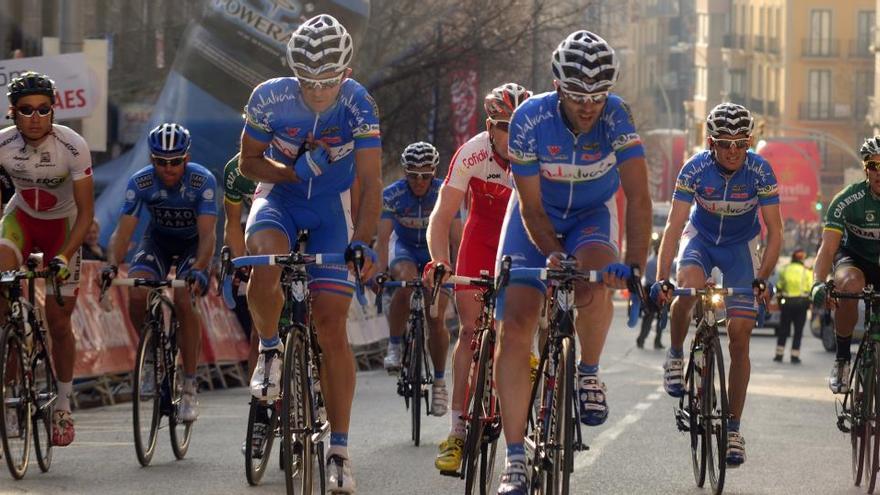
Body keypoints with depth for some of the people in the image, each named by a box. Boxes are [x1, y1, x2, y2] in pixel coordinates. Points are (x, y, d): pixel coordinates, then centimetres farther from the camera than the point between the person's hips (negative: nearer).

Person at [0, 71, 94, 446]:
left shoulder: (73, 147, -27)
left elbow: (86, 212, -22)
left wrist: (65, 256, -33)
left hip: (62, 223, -1)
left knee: (58, 320, -3)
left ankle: (63, 405, 14)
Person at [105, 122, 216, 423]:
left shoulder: (203, 181, -28)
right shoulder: (140, 182, -23)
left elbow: (207, 234, -34)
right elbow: (123, 231, -26)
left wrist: (199, 269, -52)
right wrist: (112, 264, -45)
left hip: (193, 244, -2)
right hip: (157, 241, 2)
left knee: (183, 301, -27)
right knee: (136, 295, -25)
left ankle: (190, 388, -17)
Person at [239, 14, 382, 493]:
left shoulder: (358, 104, -22)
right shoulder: (270, 99, -21)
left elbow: (371, 182, -22)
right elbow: (248, 162, -7)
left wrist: (362, 242, -36)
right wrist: (293, 172, -26)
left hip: (332, 207, 0)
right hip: (279, 196, 0)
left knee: (331, 328, -6)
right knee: (265, 267, -35)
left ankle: (338, 450, 1)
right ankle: (269, 349, -4)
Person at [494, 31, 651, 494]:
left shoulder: (616, 116, -26)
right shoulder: (530, 119, -27)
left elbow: (638, 197, -28)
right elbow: (531, 207, -20)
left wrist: (634, 264, -38)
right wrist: (554, 255, -34)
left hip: (591, 214, 0)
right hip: (538, 216, 0)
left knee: (593, 283, -34)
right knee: (514, 327, -13)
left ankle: (589, 373, -5)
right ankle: (514, 457, -10)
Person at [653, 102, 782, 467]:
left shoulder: (760, 171, -24)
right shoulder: (695, 169, -25)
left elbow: (774, 231, -21)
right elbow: (674, 225, -28)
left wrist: (762, 279, -33)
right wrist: (661, 279, -38)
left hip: (741, 246, 1)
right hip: (701, 238, 0)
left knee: (739, 337, -7)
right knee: (688, 287, -35)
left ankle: (733, 428, 0)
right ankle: (675, 355, -6)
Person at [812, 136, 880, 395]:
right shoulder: (848, 200, -23)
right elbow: (828, 248, -27)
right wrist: (818, 283, -45)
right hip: (855, 258, -2)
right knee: (850, 284, -36)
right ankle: (842, 359, -22)